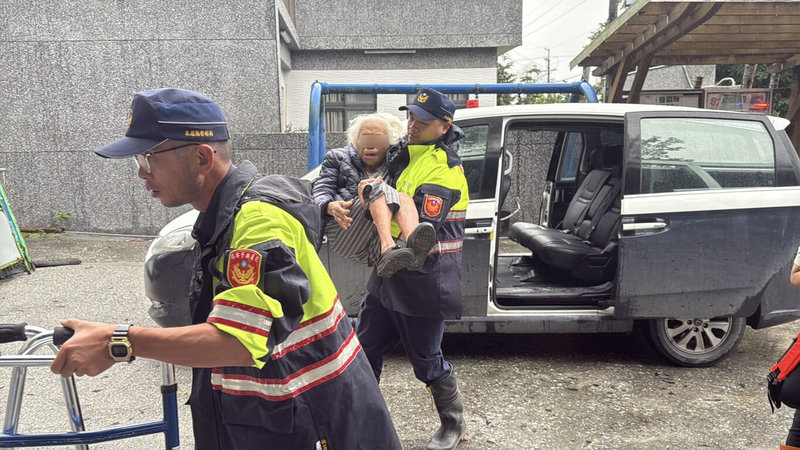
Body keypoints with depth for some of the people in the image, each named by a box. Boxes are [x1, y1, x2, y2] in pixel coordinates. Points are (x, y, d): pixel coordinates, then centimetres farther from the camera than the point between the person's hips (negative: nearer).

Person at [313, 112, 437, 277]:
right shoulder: (338, 158, 23)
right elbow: (321, 190, 9)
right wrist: (330, 206, -16)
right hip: (343, 234, -2)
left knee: (404, 197, -24)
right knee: (379, 187, -24)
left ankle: (413, 241, -57)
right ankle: (388, 250, -51)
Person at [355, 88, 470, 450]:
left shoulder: (444, 169, -18)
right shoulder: (403, 152, 7)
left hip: (422, 283, -8)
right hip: (388, 276, 8)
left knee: (426, 360, 6)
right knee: (364, 350, 17)